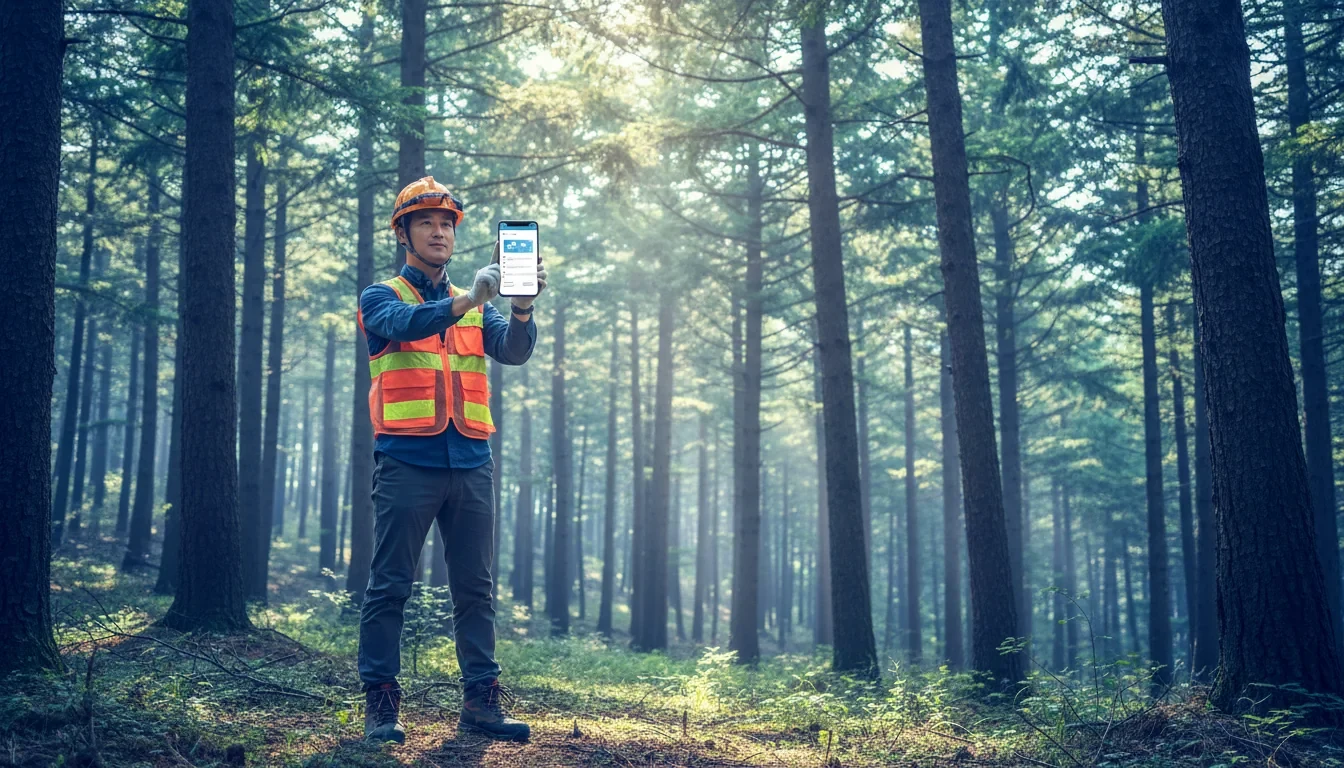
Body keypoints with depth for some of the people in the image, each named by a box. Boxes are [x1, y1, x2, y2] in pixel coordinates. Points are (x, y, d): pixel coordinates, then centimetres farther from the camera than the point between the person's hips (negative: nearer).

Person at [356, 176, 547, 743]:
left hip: (471, 463, 4)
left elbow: (514, 351, 1)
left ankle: (481, 700, 8)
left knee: (474, 588, 4)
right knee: (389, 586, -3)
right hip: (407, 462, -4)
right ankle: (380, 703, 1)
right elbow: (403, 325, -16)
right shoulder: (383, 297, 7)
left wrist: (521, 306, -20)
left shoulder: (477, 309, 20)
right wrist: (468, 300, -32)